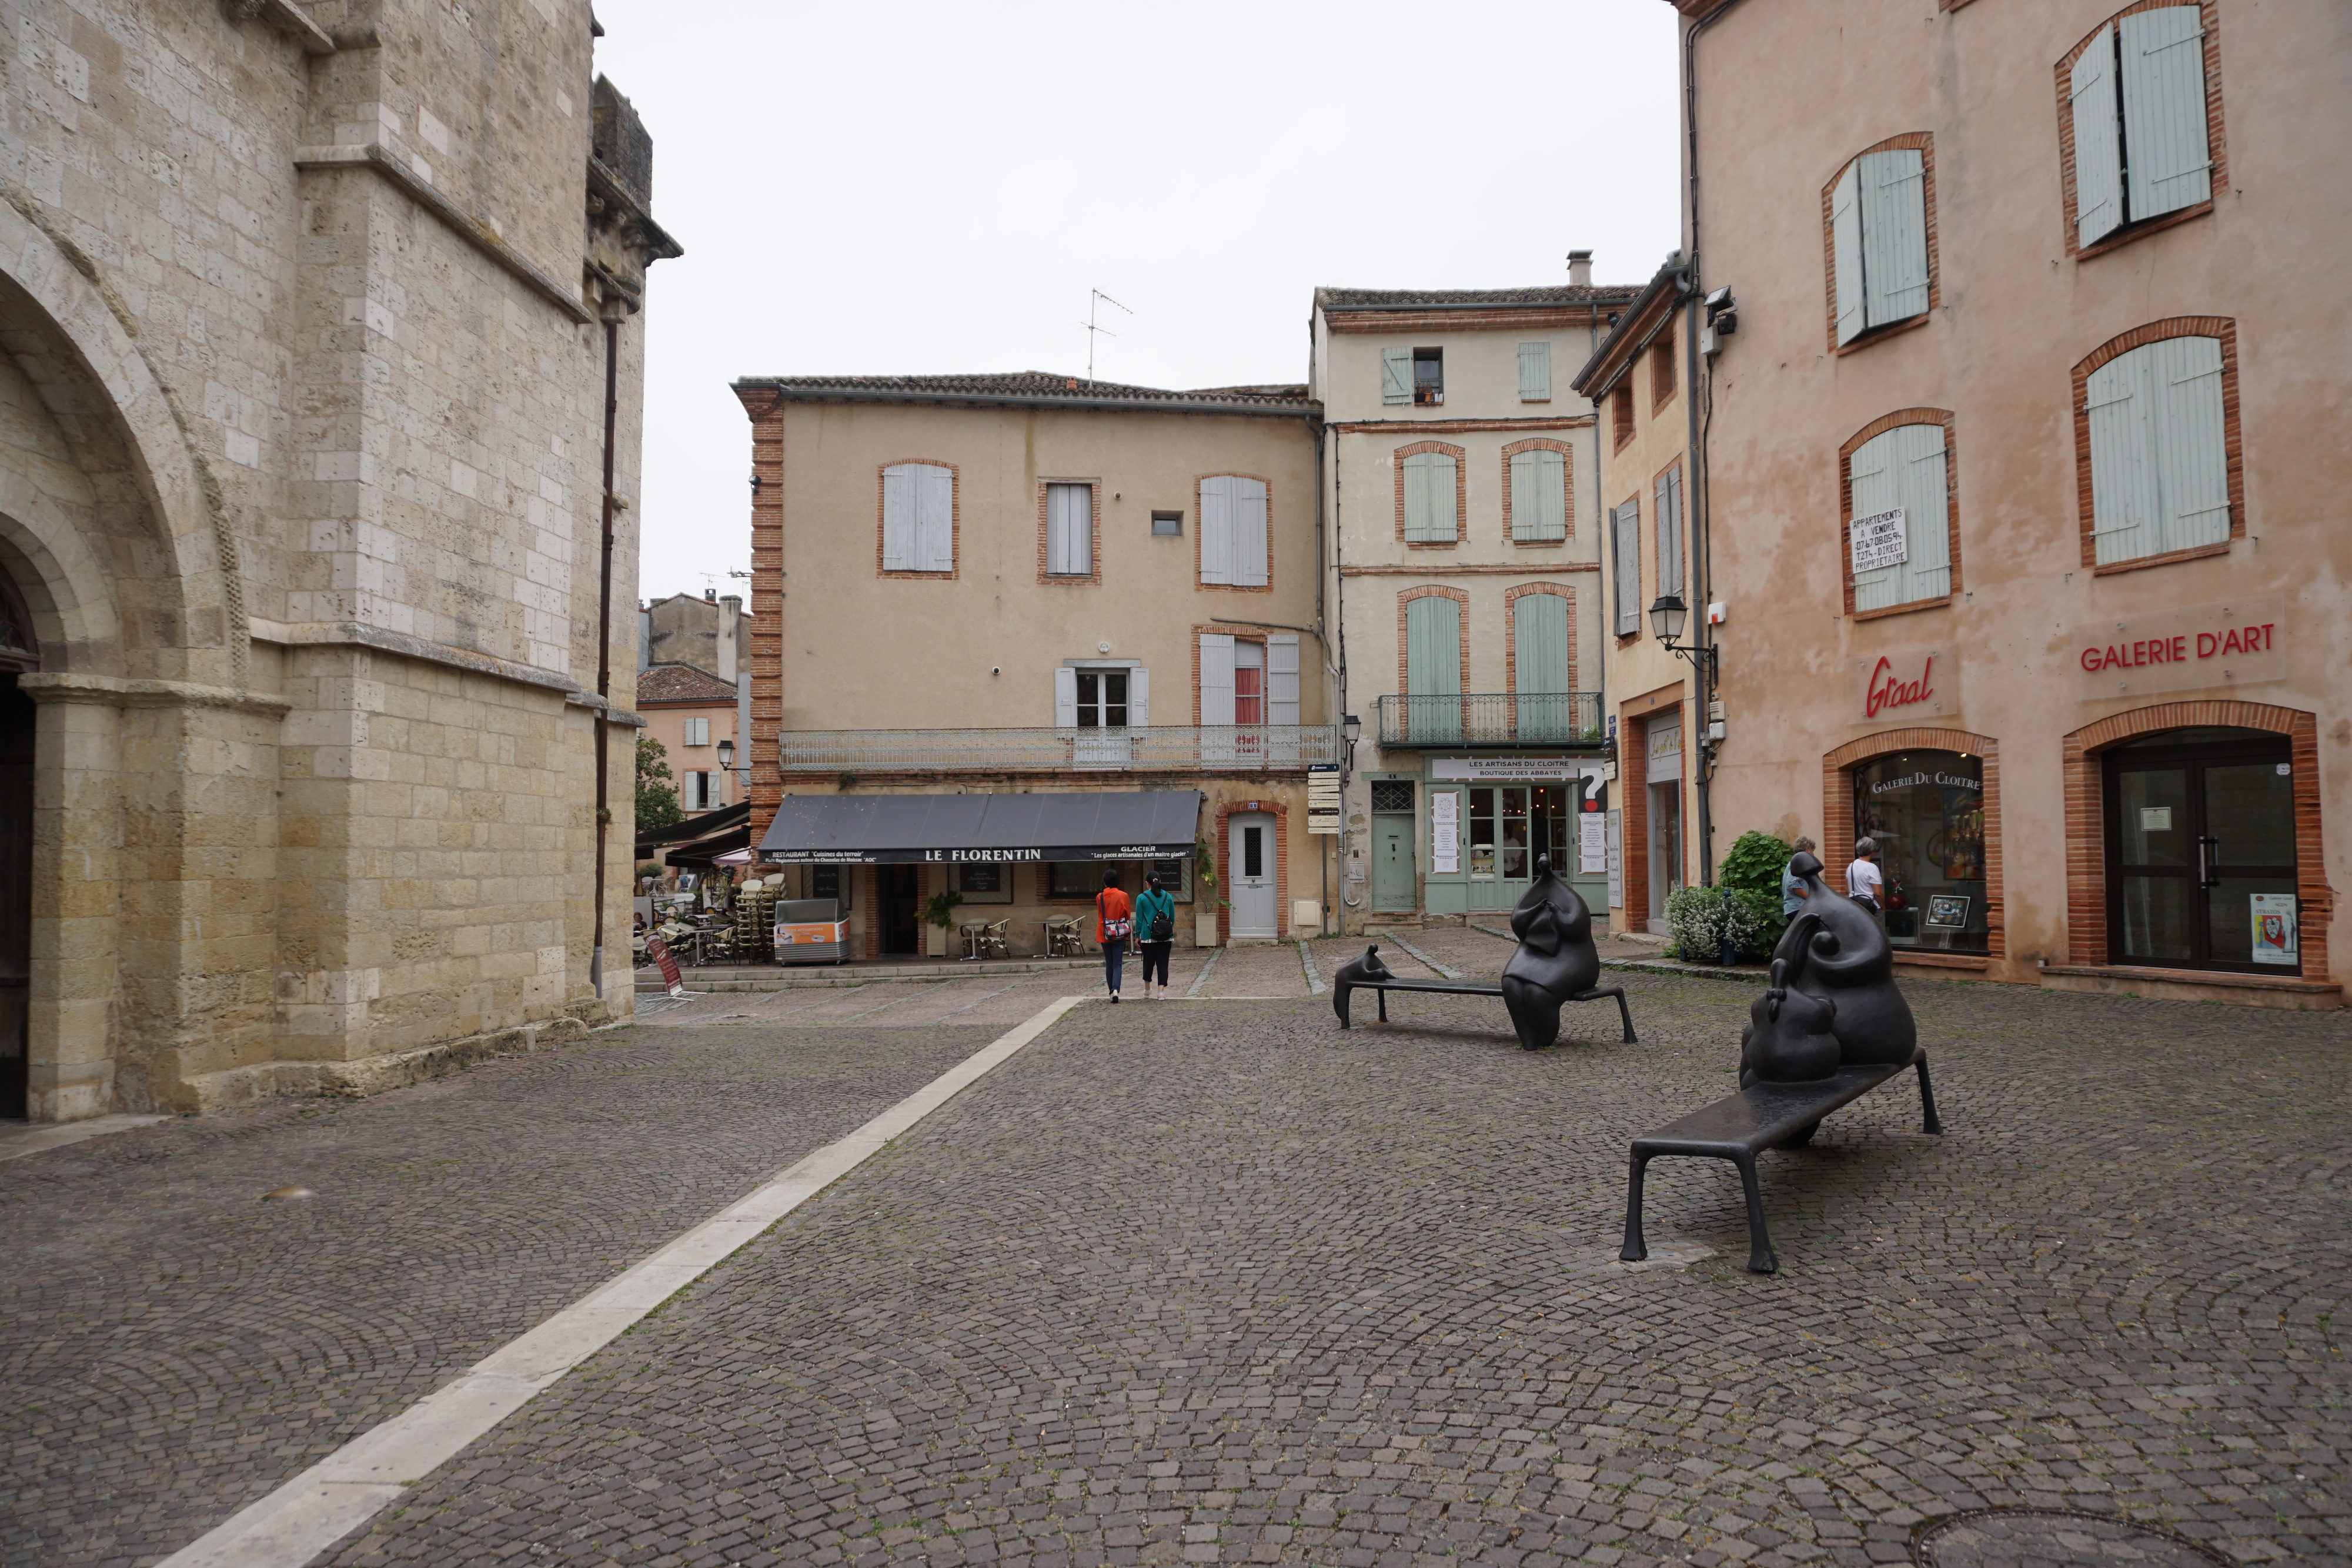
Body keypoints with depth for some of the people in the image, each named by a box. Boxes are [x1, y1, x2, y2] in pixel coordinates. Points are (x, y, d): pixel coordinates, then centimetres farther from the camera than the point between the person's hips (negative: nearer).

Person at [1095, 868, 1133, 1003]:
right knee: (1117, 964, -1)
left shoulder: (1099, 897, -3)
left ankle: (1112, 991, 15)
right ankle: (1115, 989, -19)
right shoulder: (1123, 896, -7)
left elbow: (1100, 915, 8)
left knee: (1109, 964, 12)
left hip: (1105, 934, 1)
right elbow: (1128, 915, 2)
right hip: (1120, 934, -1)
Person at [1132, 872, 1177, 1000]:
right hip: (1166, 937, 1)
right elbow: (1172, 918, 10)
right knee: (1163, 963, 3)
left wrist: (1137, 936, 6)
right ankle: (1161, 991, -5)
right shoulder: (1168, 897, 4)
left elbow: (1139, 919, -1)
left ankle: (1147, 990, 27)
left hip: (1148, 936, -1)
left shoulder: (1142, 898, -3)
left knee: (1148, 963, 13)